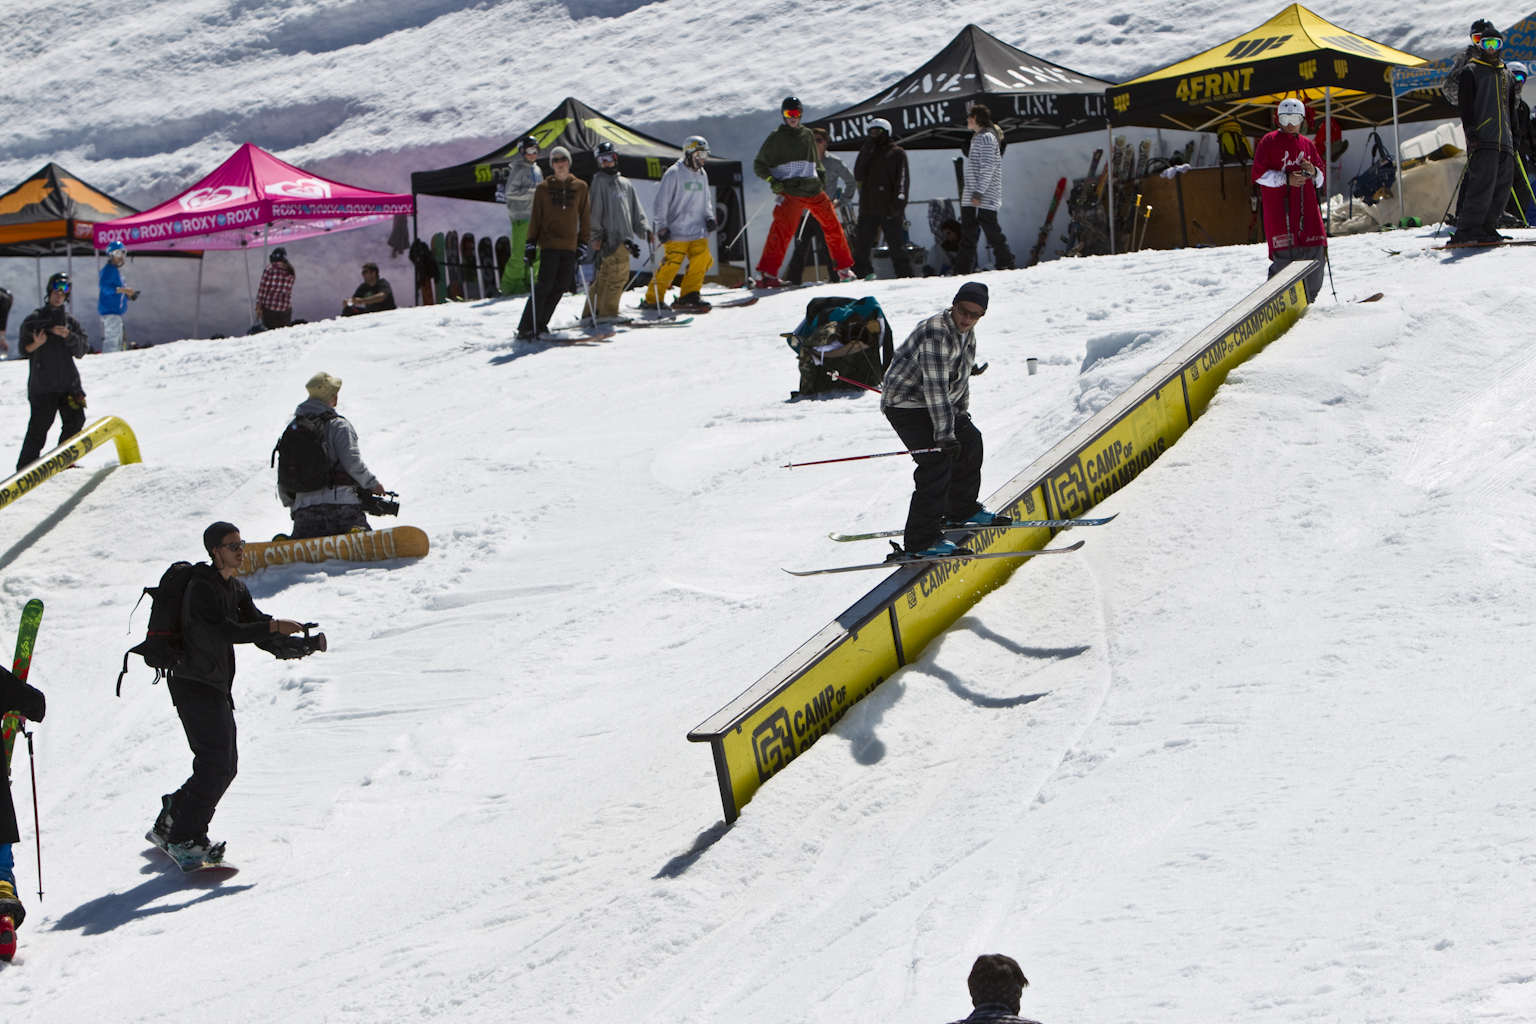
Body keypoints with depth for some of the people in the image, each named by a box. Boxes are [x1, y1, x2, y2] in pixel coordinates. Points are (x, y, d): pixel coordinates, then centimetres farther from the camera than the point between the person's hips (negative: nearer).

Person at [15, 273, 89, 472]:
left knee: (75, 421, 1)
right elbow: (23, 348, 3)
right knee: (39, 426, -10)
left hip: (68, 383, 4)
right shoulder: (35, 319, 5)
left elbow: (81, 350, 4)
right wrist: (36, 344, -18)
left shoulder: (71, 322, 14)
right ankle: (25, 468, -3)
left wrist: (68, 337, -13)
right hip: (42, 385, -4)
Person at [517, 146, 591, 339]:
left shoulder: (580, 187, 9)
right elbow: (535, 218, 7)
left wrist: (583, 244, 7)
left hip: (570, 246, 3)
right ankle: (527, 327, -10)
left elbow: (585, 218, 12)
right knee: (545, 284, -12)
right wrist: (530, 244, 0)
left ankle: (540, 324, 10)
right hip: (549, 244, -3)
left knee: (560, 287, 1)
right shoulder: (543, 188, 6)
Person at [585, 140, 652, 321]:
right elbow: (594, 211, -5)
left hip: (623, 237, 7)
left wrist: (645, 229, 8)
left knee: (605, 276, 9)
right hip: (610, 237, -7)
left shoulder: (625, 183, 19)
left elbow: (635, 211, 21)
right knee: (619, 274, -13)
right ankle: (608, 312, -7)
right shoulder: (600, 181, 0)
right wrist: (596, 235, -11)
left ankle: (591, 312, 14)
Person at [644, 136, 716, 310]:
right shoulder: (674, 173, -6)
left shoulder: (702, 175, 16)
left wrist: (709, 217, 9)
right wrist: (661, 227, -12)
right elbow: (661, 202, -6)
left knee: (702, 259, -12)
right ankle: (653, 298, 3)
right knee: (671, 265, -9)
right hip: (676, 231, -6)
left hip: (698, 231, 6)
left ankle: (690, 293, 0)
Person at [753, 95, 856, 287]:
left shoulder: (808, 135, 18)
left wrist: (822, 179, 15)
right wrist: (772, 181, -11)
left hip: (814, 191, 5)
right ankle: (766, 274, -20)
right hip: (790, 191, -5)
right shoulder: (776, 137, 4)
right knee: (782, 229, -18)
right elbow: (759, 165, 5)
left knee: (832, 224, 6)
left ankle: (844, 269, 19)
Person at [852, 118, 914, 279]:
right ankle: (861, 276, 4)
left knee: (897, 246, -3)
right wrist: (866, 150, -3)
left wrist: (898, 202, -15)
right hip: (868, 208, 4)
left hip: (889, 210, -4)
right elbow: (859, 174, 3)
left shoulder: (897, 153, 6)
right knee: (861, 248, -1)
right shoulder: (867, 152, 18)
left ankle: (905, 276, 2)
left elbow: (902, 180, -2)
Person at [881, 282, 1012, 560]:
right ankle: (919, 543, -26)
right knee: (937, 462, -22)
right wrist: (945, 434, -35)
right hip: (905, 404, -10)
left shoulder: (966, 332, 5)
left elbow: (961, 375, 20)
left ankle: (962, 511, 39)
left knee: (970, 440, 21)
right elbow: (936, 387, -32)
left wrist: (962, 413, 26)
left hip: (939, 404, 10)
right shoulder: (936, 333, -27)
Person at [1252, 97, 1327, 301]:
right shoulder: (1269, 142, 4)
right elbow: (1258, 173, -4)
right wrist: (1286, 179, -14)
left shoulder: (1307, 144, 18)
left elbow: (1320, 180, 22)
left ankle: (1307, 301, 10)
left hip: (1306, 207, 5)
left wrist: (1313, 172, -2)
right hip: (1279, 207, -5)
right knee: (1284, 256, -12)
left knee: (1315, 253, -3)